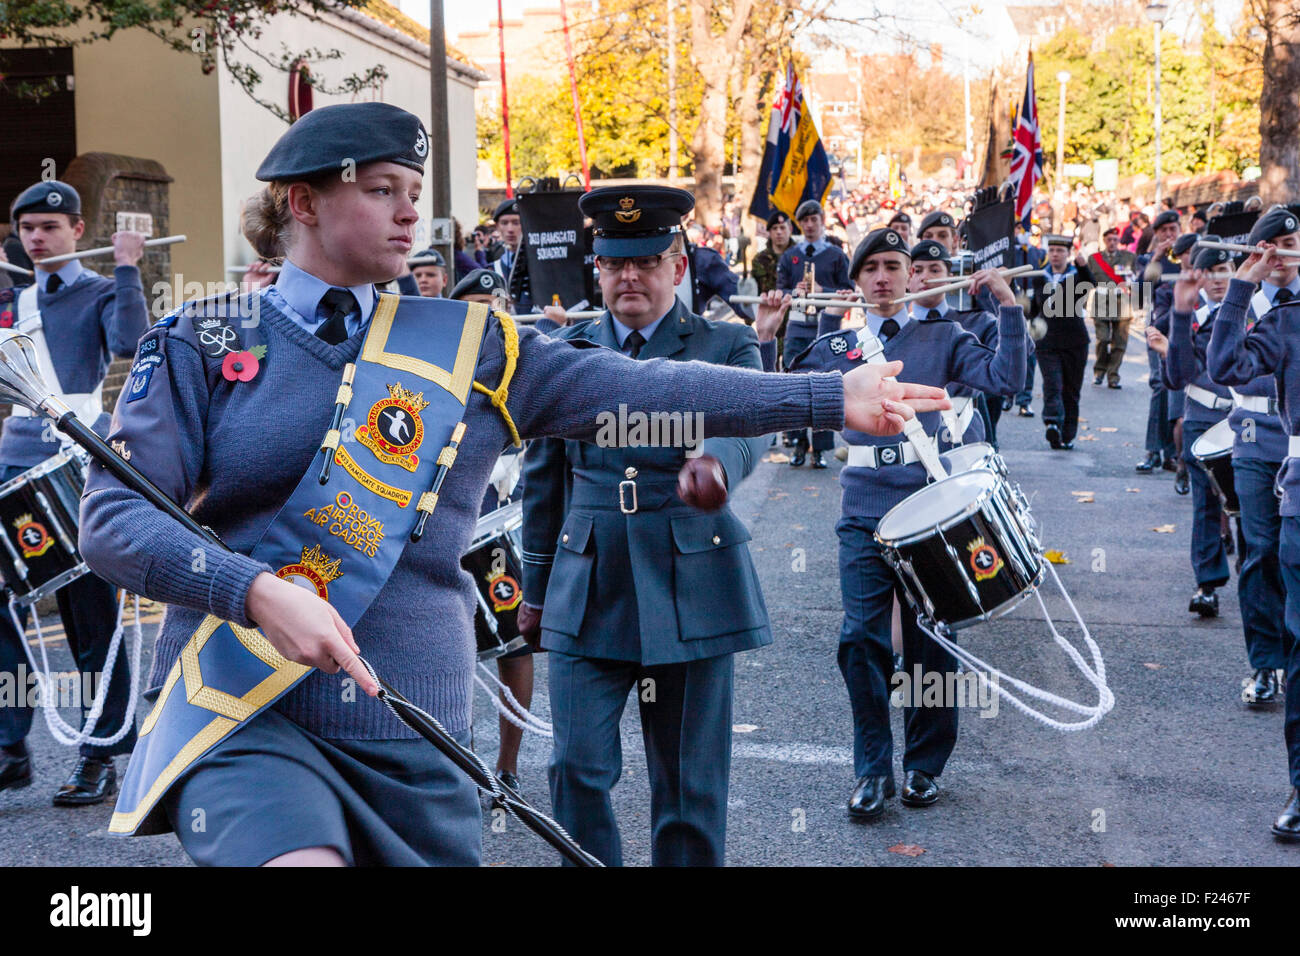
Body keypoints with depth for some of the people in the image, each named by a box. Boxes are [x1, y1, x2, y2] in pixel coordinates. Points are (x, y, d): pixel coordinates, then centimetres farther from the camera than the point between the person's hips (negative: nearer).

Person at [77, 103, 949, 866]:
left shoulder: (466, 345, 8)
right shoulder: (200, 342, 1)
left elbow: (637, 389, 2)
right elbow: (111, 519, -7)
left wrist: (831, 398, -4)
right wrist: (257, 592, -23)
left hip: (414, 737, 3)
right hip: (243, 719, -3)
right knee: (299, 854, -29)